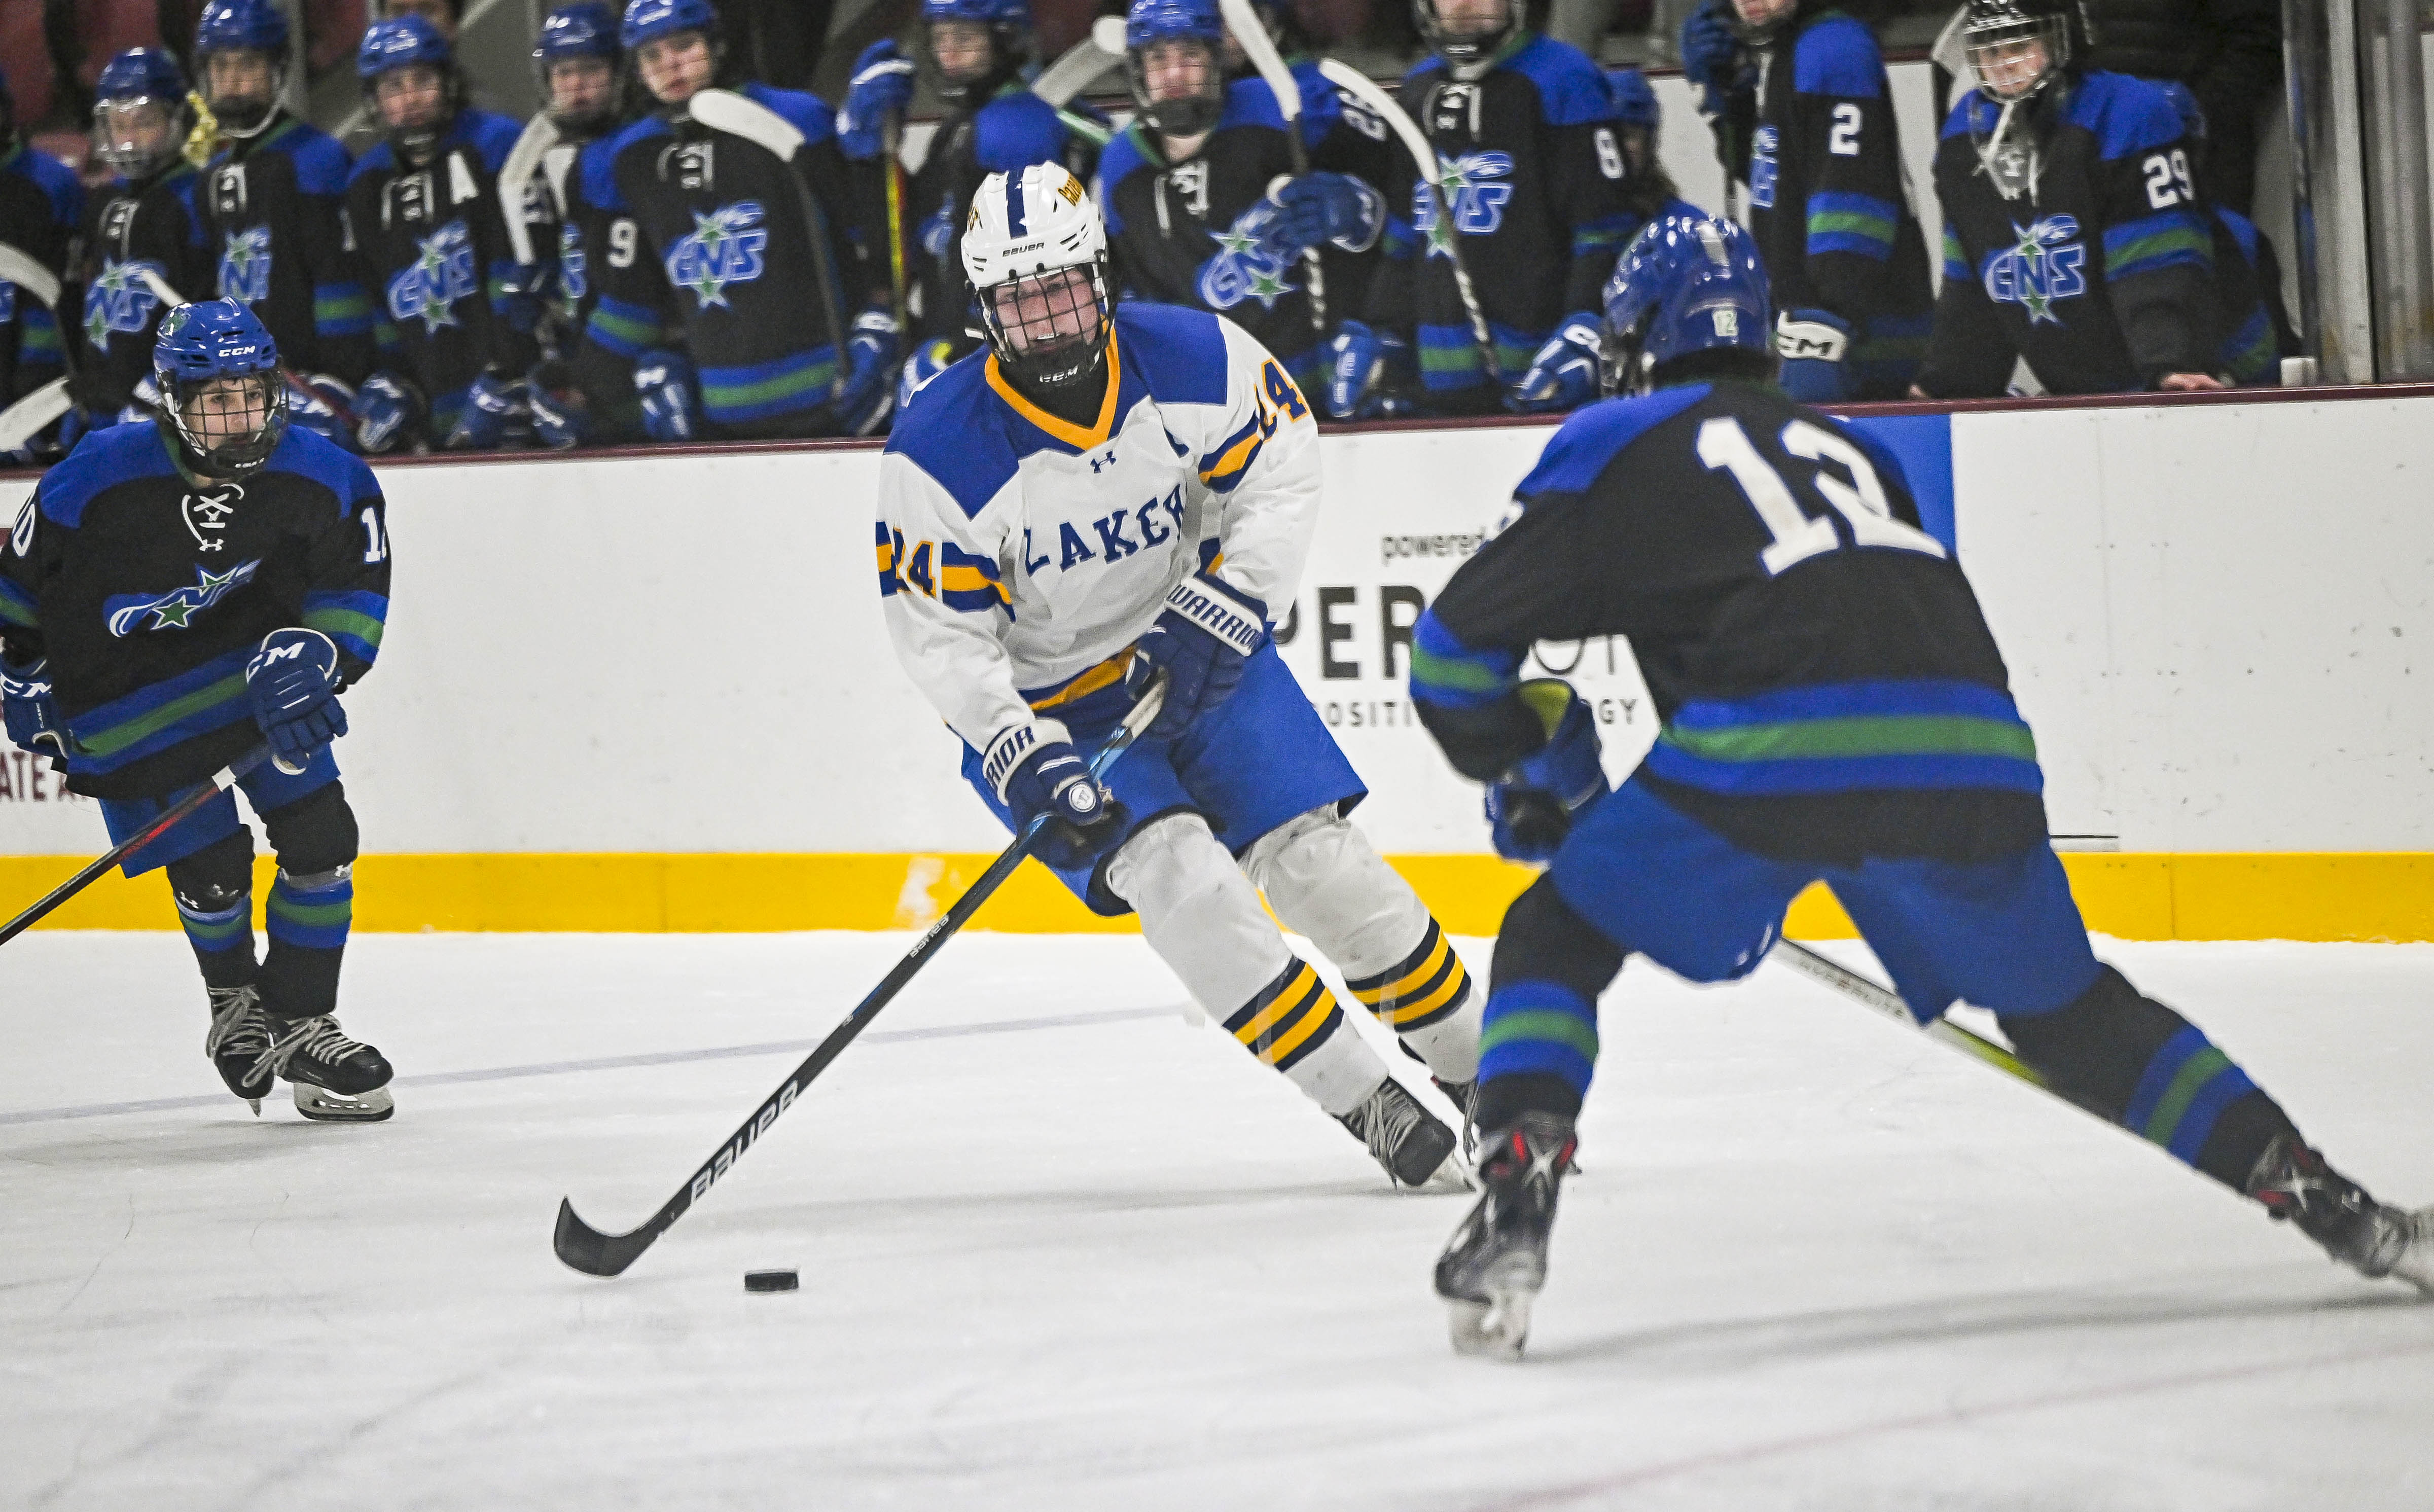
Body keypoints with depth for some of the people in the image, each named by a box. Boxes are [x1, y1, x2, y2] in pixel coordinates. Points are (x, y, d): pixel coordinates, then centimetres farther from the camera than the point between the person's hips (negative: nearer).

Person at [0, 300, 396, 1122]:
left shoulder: (320, 480, -17)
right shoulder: (98, 482, -23)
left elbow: (355, 593, -8)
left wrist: (303, 659, -26)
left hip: (257, 671, 3)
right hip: (131, 705, -3)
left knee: (320, 838, -7)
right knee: (210, 866, -3)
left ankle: (299, 1024, 10)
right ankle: (234, 1005, 27)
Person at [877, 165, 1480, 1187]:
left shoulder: (1192, 358, -16)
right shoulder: (940, 455, -22)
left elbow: (1278, 474, -3)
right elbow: (942, 639, -19)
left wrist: (1224, 602, -16)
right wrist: (1029, 762, -29)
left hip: (1197, 657, 2)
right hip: (1046, 705, -2)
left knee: (1317, 861, -6)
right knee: (1175, 871, -22)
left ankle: (1473, 1060, 14)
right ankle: (1364, 1102, -15)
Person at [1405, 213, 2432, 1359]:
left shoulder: (1619, 447, 19)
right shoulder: (1844, 448, 34)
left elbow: (1458, 648, 16)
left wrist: (1530, 777, 33)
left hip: (1770, 749, -5)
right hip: (1974, 762, 5)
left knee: (1557, 941, 13)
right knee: (2064, 1005, 25)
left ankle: (1513, 1215, -7)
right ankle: (2321, 1200, 20)